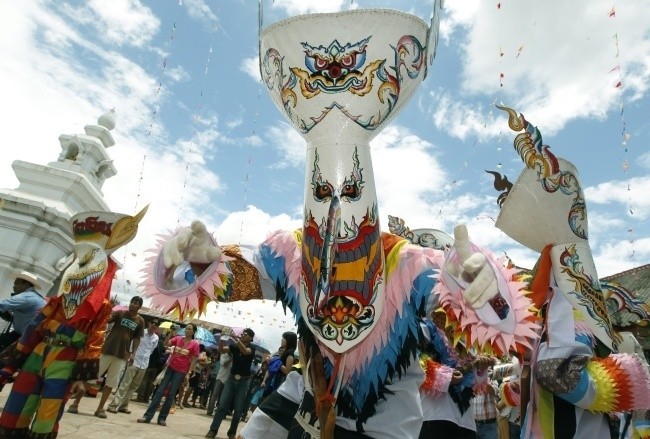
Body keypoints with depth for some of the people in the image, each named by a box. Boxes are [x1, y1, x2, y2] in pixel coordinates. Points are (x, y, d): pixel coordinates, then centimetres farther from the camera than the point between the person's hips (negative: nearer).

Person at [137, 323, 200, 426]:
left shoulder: (194, 344, -6)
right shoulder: (178, 338, 4)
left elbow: (193, 360, -4)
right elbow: (166, 344, -1)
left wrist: (189, 373, -10)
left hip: (181, 371, -2)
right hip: (171, 367, 3)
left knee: (171, 394, 2)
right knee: (160, 391, 0)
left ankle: (162, 418, 12)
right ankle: (147, 416, 2)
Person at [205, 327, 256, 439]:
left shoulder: (252, 348, -6)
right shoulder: (234, 346, 3)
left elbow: (245, 351, -29)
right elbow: (221, 349, -11)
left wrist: (236, 338, -40)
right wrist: (222, 338, -28)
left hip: (243, 381, -2)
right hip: (231, 378, 2)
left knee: (238, 409, 2)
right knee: (222, 405, -3)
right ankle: (213, 430, 3)